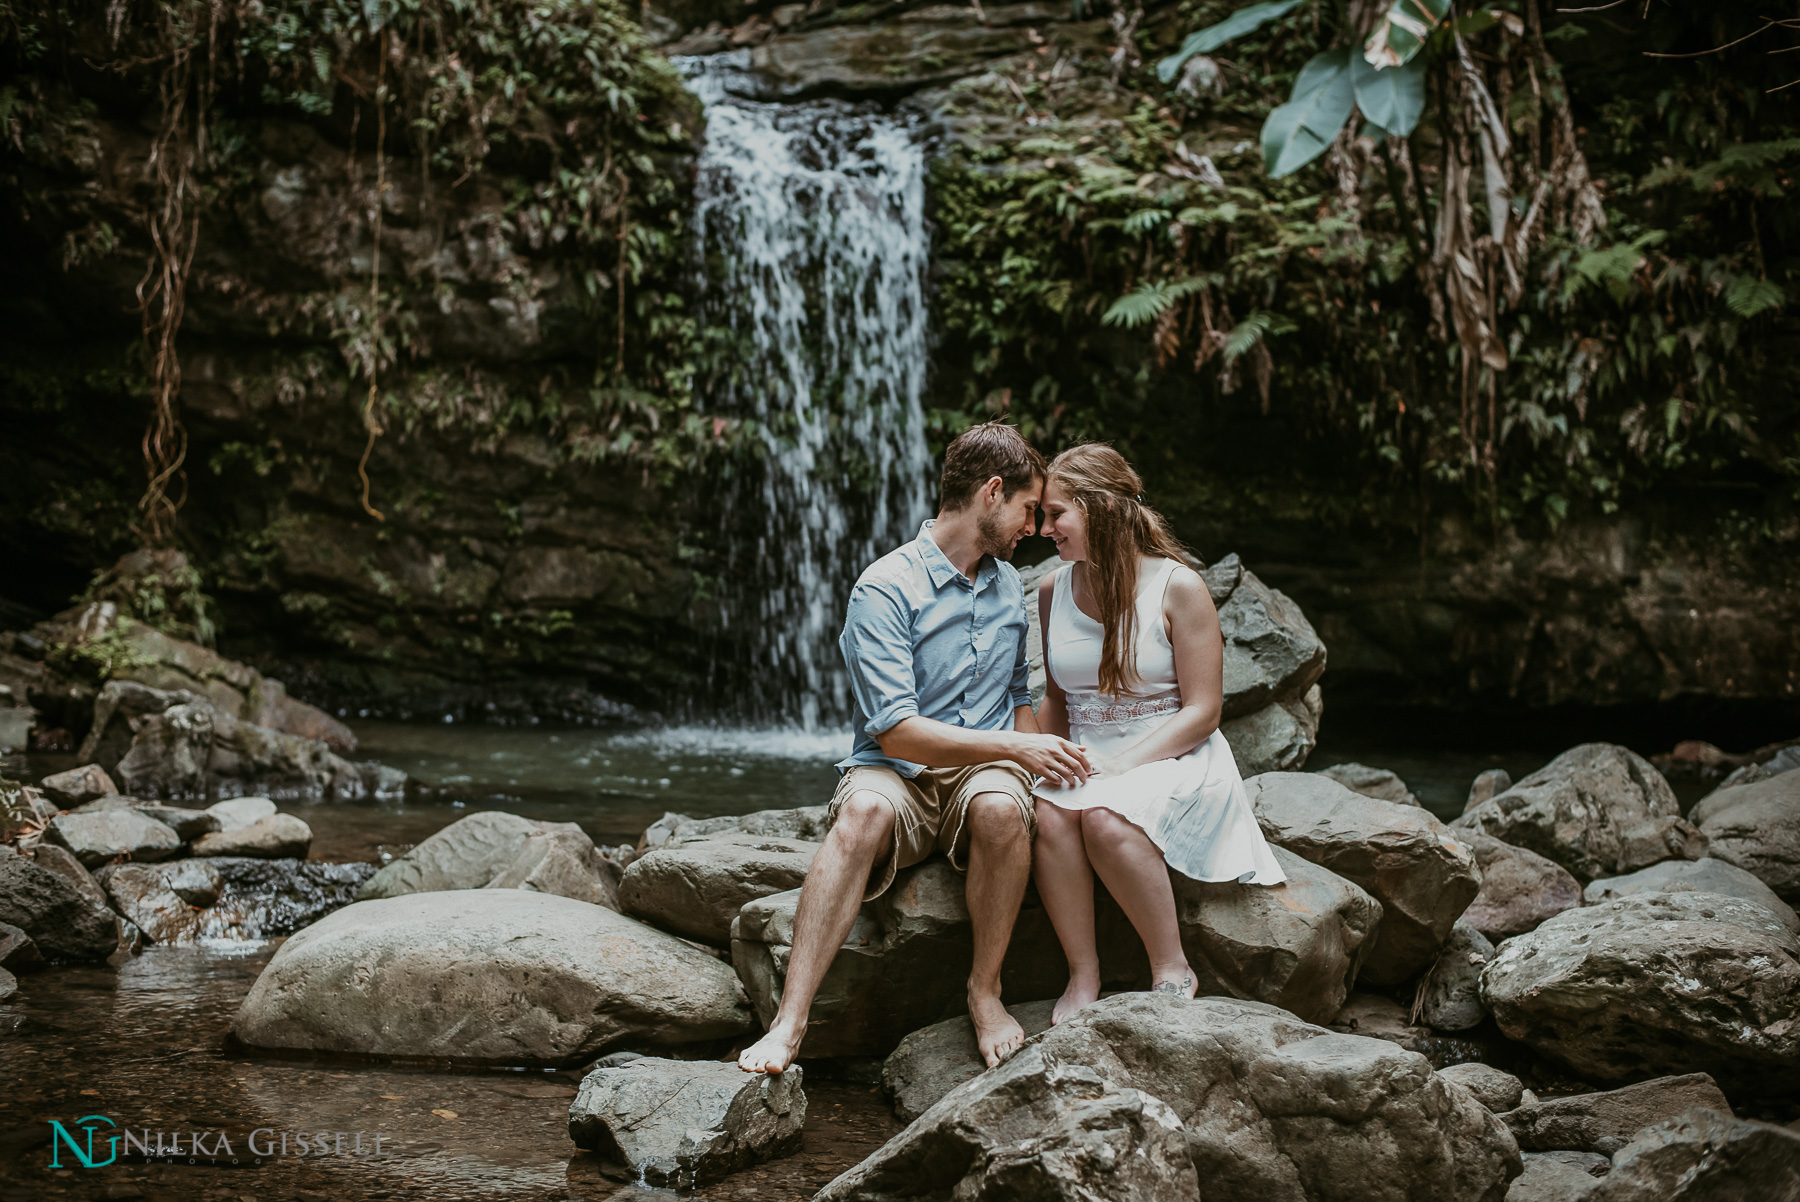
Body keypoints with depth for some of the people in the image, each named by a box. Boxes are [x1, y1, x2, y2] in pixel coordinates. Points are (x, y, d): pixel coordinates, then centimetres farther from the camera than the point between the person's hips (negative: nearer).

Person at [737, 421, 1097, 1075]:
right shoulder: (885, 589, -9)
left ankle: (985, 991, -17)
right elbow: (895, 730, -18)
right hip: (896, 772, -3)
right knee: (864, 810, -39)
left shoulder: (1009, 585, 15)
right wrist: (1013, 746, -22)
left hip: (982, 772, 4)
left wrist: (1041, 760, 4)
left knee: (1000, 807, -34)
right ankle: (790, 1021, -40)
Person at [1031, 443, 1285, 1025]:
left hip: (1173, 757, -4)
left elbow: (1201, 712, -9)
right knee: (1048, 814, -31)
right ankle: (1082, 976, -22)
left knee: (1106, 817, -36)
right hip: (1082, 759, 4)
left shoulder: (1177, 587, -6)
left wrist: (1120, 764, -19)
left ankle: (1172, 968, -19)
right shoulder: (1052, 591, 11)